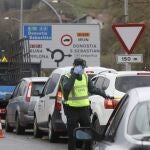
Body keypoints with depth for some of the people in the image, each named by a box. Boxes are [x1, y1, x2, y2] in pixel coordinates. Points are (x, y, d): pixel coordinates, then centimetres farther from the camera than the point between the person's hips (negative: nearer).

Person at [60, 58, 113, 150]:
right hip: (72, 110, -5)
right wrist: (74, 75, -30)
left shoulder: (85, 77, 11)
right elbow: (66, 88, -28)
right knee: (72, 134, -1)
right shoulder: (67, 77, -8)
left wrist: (104, 95, 9)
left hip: (84, 109, 5)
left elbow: (92, 89, 17)